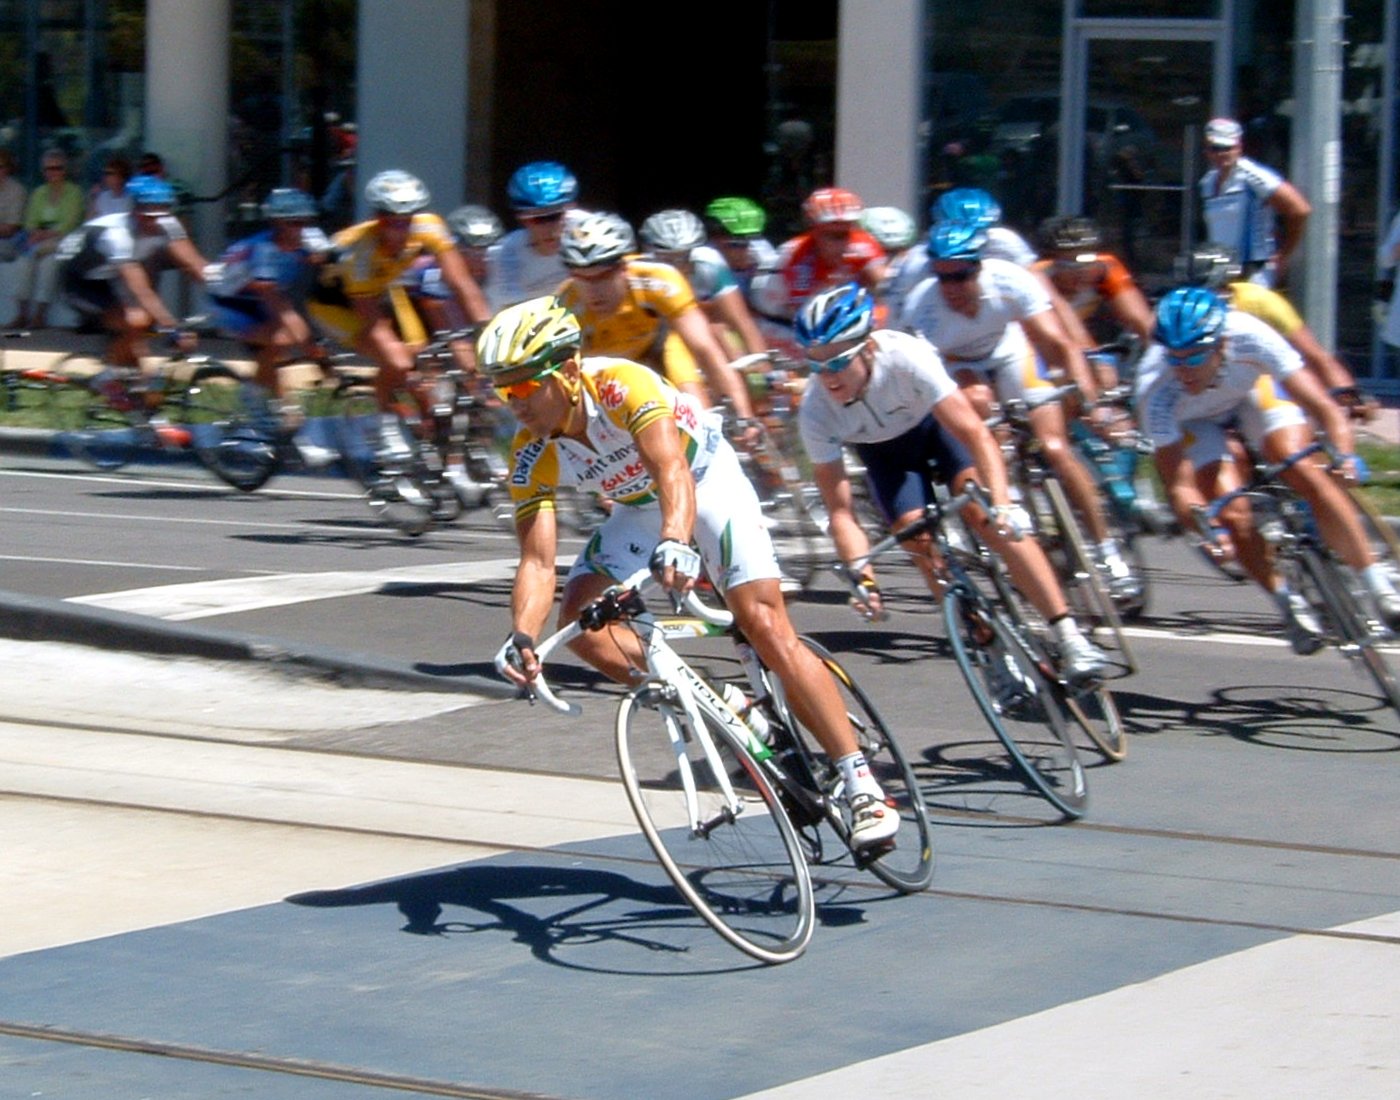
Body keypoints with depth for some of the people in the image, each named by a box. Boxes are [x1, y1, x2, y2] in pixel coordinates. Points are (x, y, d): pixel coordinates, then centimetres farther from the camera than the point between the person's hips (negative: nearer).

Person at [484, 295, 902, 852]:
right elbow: (537, 560, -25)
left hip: (707, 481, -6)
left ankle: (862, 786, -18)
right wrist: (522, 638, -44)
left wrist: (675, 543, -69)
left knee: (766, 627, -20)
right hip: (639, 511, 6)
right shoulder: (533, 457, -19)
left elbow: (672, 472, -48)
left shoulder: (623, 387, -34)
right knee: (579, 621, -15)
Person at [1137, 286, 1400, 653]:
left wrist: (1343, 455, -56)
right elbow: (1178, 483, -37)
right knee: (1233, 516, -20)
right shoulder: (1156, 390, -38)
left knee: (1302, 470, -22)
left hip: (1253, 389, 0)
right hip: (1194, 421, 0)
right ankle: (1287, 601, 5)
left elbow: (1325, 409, -37)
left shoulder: (1249, 337, -39)